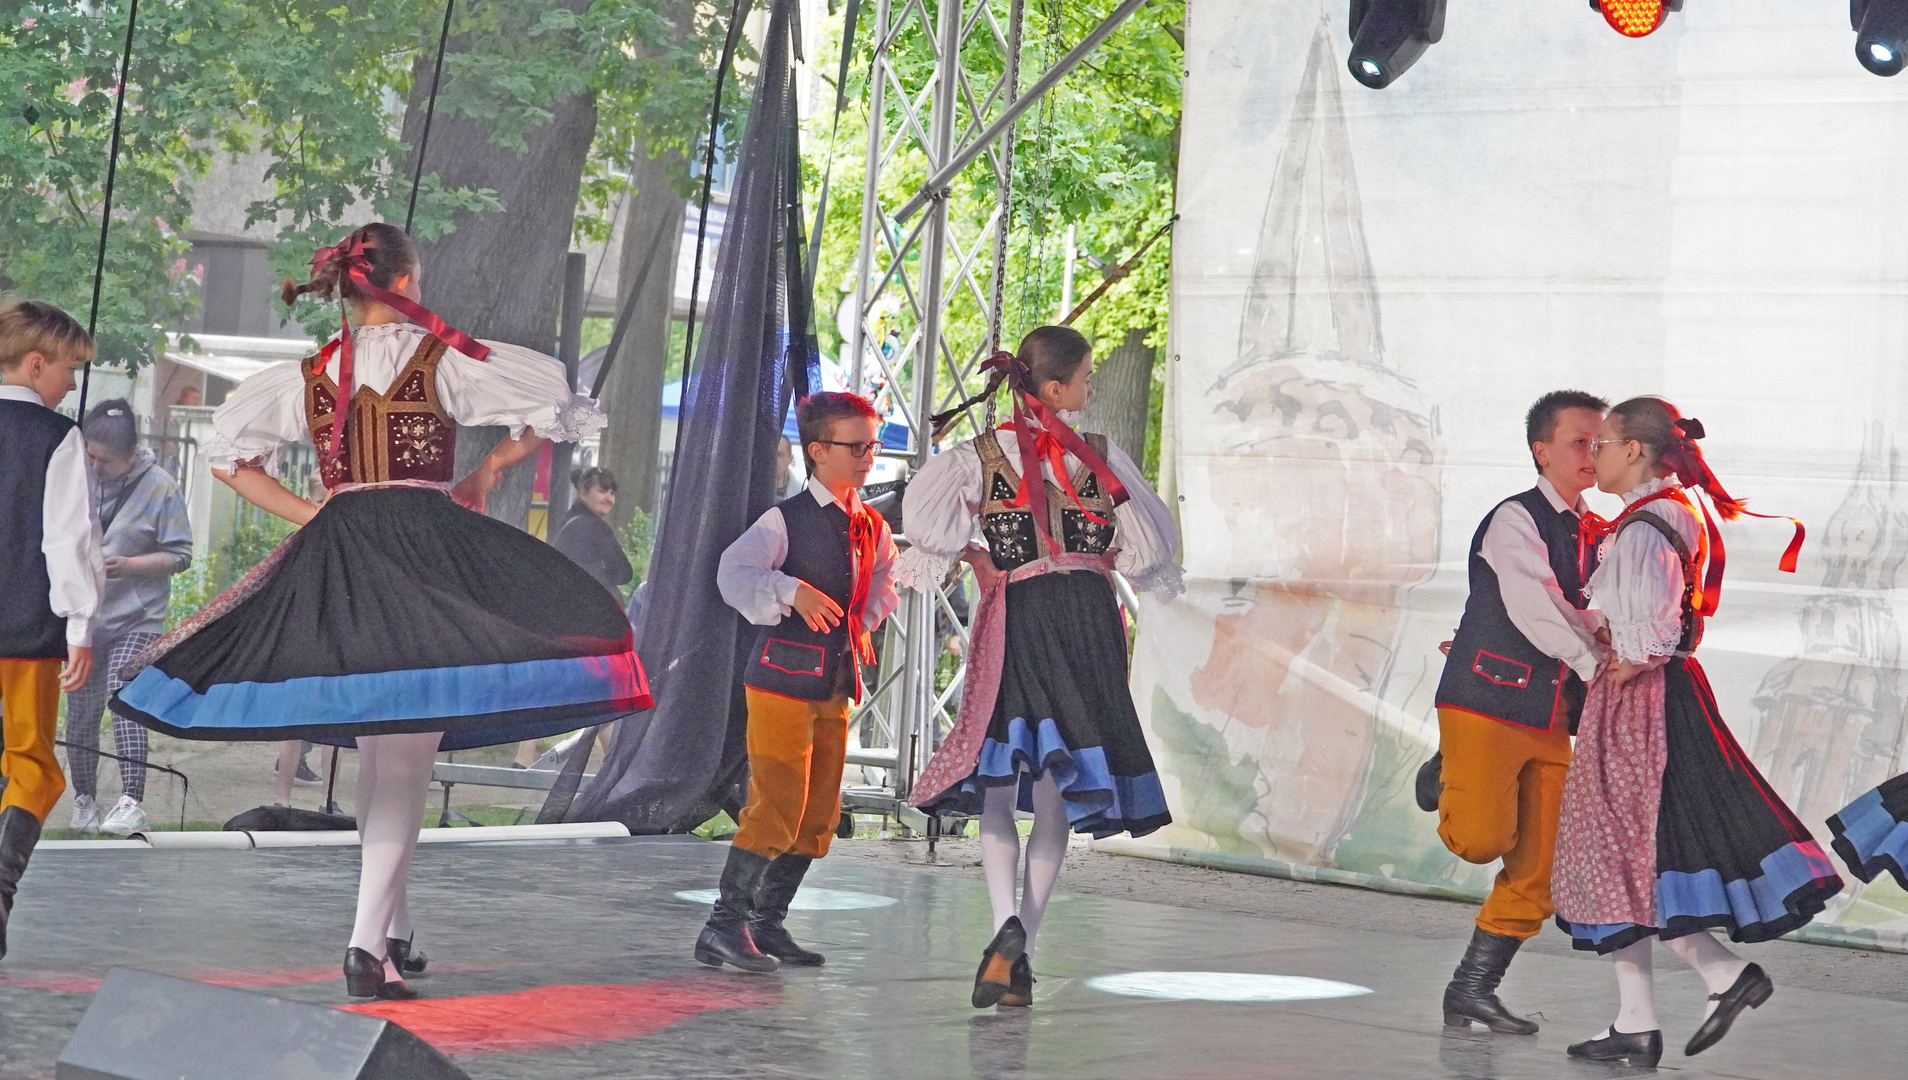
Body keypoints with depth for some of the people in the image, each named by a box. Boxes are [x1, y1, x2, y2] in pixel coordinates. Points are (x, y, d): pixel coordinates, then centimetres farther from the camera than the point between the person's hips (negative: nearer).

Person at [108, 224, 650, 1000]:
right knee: (408, 758, -6)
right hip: (425, 545, -5)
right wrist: (488, 470, 13)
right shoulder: (442, 359, 1)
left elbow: (226, 452, 17)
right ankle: (370, 939, -17)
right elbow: (559, 410, 2)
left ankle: (395, 927, 23)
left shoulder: (308, 376, 13)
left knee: (374, 753, 17)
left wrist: (307, 516, 14)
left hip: (334, 552, 5)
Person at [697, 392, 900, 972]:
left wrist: (863, 624, 12)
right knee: (777, 805, -12)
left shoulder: (872, 527, 11)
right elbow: (734, 572, -24)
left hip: (836, 685, 8)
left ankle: (767, 923, 18)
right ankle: (725, 924, -5)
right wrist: (794, 591, -37)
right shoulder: (786, 520, -11)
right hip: (783, 679, -8)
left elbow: (883, 583, 29)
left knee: (820, 814, 9)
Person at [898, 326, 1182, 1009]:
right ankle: (1022, 949, 4)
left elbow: (924, 516, -14)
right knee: (1057, 797, 7)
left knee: (997, 787, 4)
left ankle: (1007, 926, -21)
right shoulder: (1103, 457, 2)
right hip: (1089, 619, 0)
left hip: (1015, 618, 0)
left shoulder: (980, 455, 1)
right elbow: (1156, 543, 6)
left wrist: (973, 560, 2)